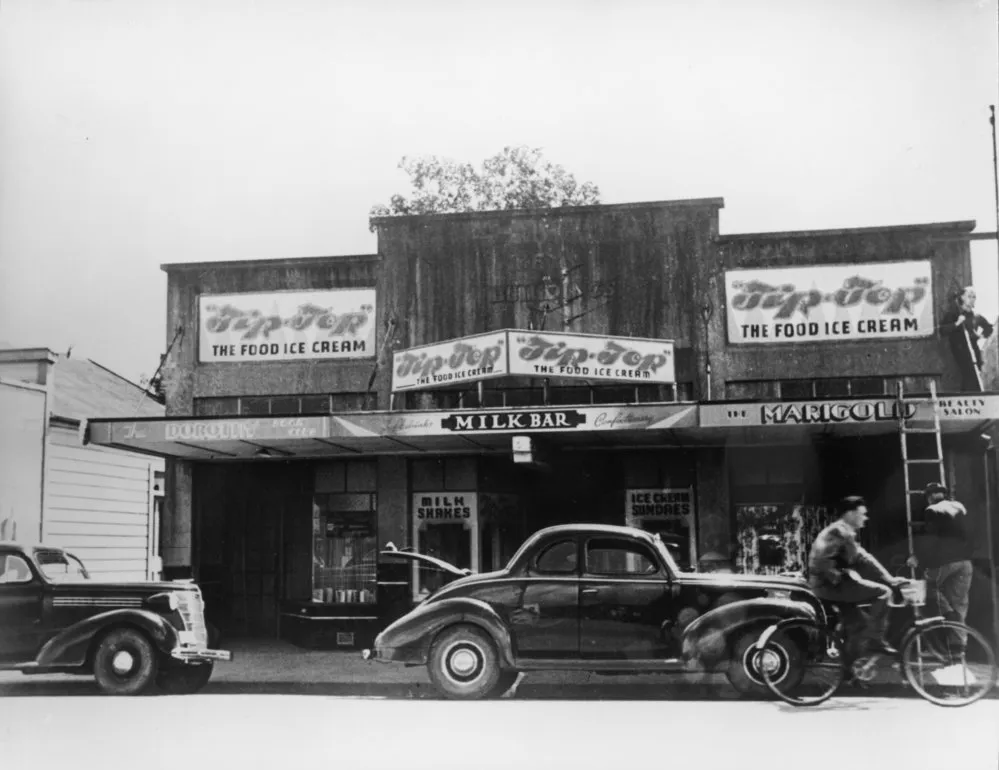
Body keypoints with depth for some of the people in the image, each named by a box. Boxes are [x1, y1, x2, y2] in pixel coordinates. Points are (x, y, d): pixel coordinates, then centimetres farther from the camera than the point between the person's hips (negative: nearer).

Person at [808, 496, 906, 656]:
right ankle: (875, 639, -9)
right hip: (831, 584, -10)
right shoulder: (842, 531, -11)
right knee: (883, 592, -12)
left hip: (824, 584, 10)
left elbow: (857, 559, 21)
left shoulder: (836, 530, 20)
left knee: (859, 625, 20)